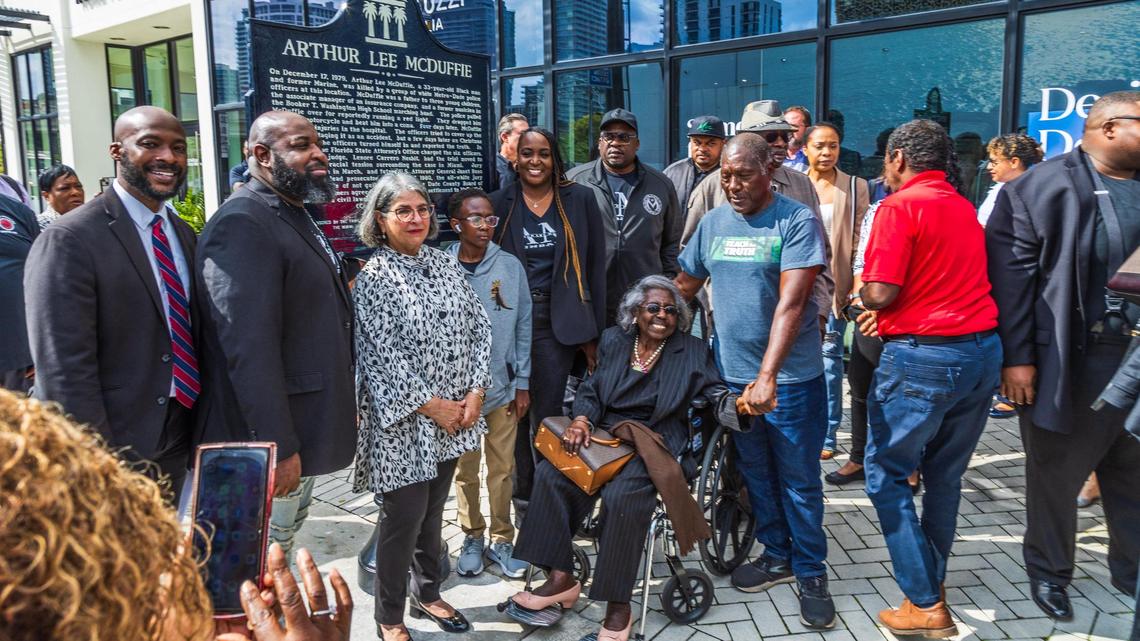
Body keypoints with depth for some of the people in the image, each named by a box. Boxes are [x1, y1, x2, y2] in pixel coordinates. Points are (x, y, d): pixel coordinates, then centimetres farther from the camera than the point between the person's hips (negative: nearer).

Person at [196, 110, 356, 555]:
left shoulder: (298, 218, 12)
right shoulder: (242, 223, -19)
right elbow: (249, 348, -25)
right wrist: (279, 447, -25)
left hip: (304, 432, 10)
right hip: (272, 439, -9)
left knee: (285, 542, 22)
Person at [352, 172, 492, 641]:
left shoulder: (446, 264, 6)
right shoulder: (374, 278, -11)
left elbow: (478, 327, 5)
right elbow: (381, 356, -16)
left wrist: (476, 391, -5)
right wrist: (430, 406, -14)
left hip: (453, 417, 5)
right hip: (404, 420, -5)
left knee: (433, 511, 18)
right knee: (404, 517, 3)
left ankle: (427, 594, 37)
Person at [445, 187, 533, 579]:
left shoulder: (510, 267, -1)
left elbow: (523, 326, 3)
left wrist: (523, 383, 3)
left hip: (503, 387, 1)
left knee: (502, 469, 8)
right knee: (465, 469, 11)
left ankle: (502, 539, 24)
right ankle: (472, 537, 29)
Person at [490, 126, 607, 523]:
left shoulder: (580, 200, 4)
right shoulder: (499, 204, 5)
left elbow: (594, 267, 4)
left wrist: (592, 332, 0)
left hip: (556, 323, -1)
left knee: (547, 415, 0)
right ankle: (524, 496, 21)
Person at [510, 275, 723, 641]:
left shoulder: (693, 352, 2)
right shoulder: (613, 341, 10)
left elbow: (717, 396, -4)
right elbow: (591, 391, 10)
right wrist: (581, 420, -11)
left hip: (655, 443, -4)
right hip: (605, 433, 4)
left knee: (622, 496, -31)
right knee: (550, 474, -17)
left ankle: (618, 606, -17)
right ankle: (561, 578, -8)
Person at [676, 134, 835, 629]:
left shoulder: (797, 221, -12)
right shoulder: (712, 223, 5)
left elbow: (791, 303, -22)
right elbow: (684, 288, 14)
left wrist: (768, 375, -30)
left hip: (790, 378, -5)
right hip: (732, 375, 5)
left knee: (799, 481, 6)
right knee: (755, 474, 17)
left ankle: (811, 573, 24)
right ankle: (776, 556, 36)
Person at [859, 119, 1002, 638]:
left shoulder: (898, 207, -10)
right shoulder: (965, 208, 14)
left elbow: (881, 294, -17)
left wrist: (860, 296, 5)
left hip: (924, 356, -8)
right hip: (983, 349, 8)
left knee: (888, 475, 4)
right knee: (945, 475, 18)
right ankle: (932, 582, 30)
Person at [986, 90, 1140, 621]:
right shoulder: (1039, 188, -7)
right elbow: (1010, 276, -11)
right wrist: (1016, 358, -15)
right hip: (1070, 360, -4)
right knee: (1056, 475, 11)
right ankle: (1048, 572, 30)